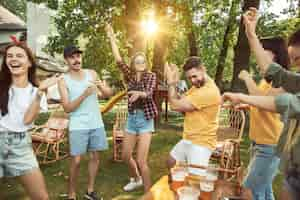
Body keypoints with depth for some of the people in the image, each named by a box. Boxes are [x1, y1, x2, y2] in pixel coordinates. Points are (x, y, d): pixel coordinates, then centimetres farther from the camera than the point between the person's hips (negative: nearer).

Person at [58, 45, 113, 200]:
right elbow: (67, 108, -12)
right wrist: (84, 94, -24)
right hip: (78, 126, -3)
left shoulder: (92, 73, 5)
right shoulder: (63, 81, -4)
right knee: (76, 161, -2)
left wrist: (101, 86, -17)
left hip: (97, 124, 4)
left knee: (95, 157, 9)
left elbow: (108, 94, 5)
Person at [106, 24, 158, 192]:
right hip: (131, 118, 5)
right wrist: (112, 39, -10)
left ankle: (149, 193, 6)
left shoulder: (151, 76, -5)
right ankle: (136, 179, 41)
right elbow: (119, 61, -6)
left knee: (141, 160, -10)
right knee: (126, 155, 15)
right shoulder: (130, 76, 6)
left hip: (145, 119, -5)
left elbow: (149, 93, -23)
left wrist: (139, 93, -45)